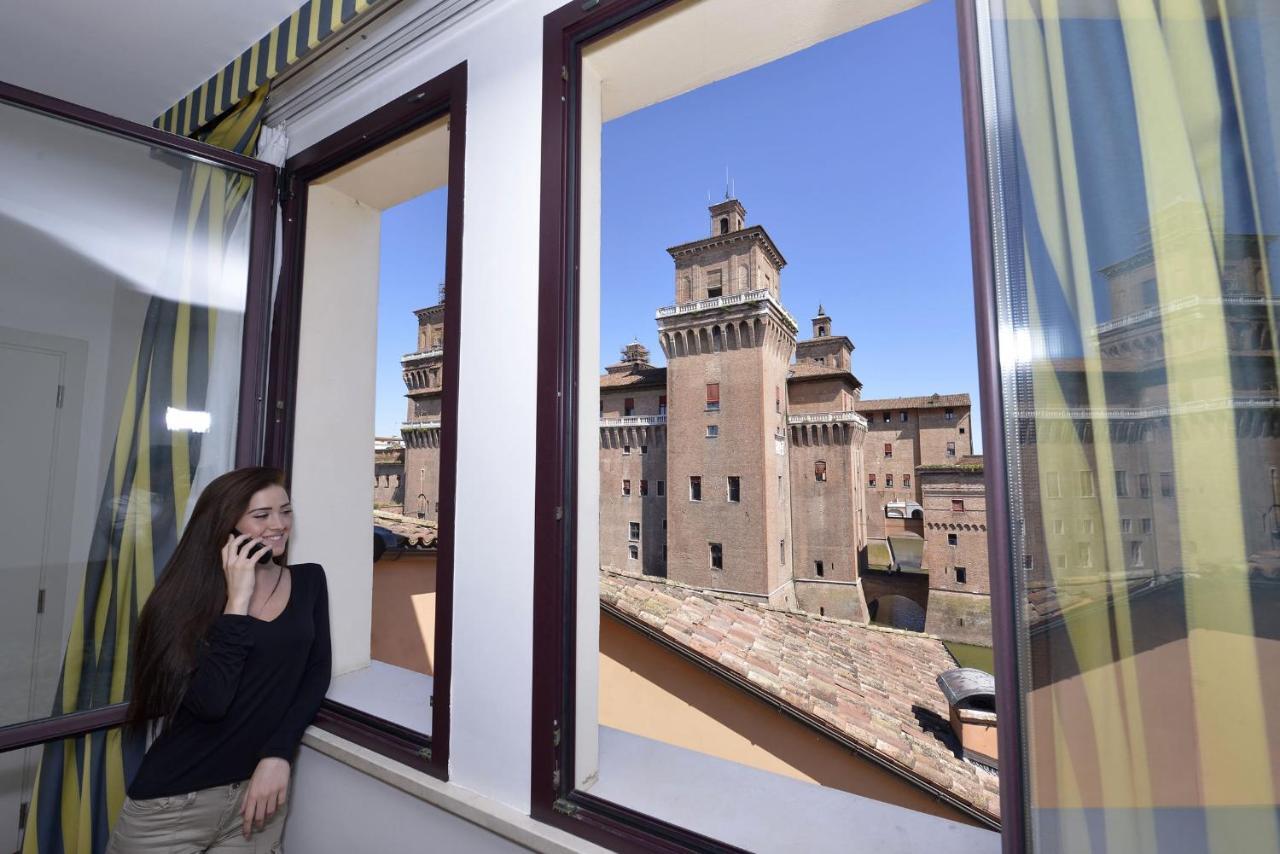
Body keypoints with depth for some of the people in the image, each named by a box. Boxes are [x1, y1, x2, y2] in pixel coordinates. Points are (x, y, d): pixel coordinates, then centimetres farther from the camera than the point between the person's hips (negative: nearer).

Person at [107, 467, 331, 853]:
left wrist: (278, 755, -12)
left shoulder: (309, 580, -2)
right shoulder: (190, 595, -10)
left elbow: (316, 674, -2)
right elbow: (208, 702, -21)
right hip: (176, 799, -2)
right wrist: (238, 600, -22)